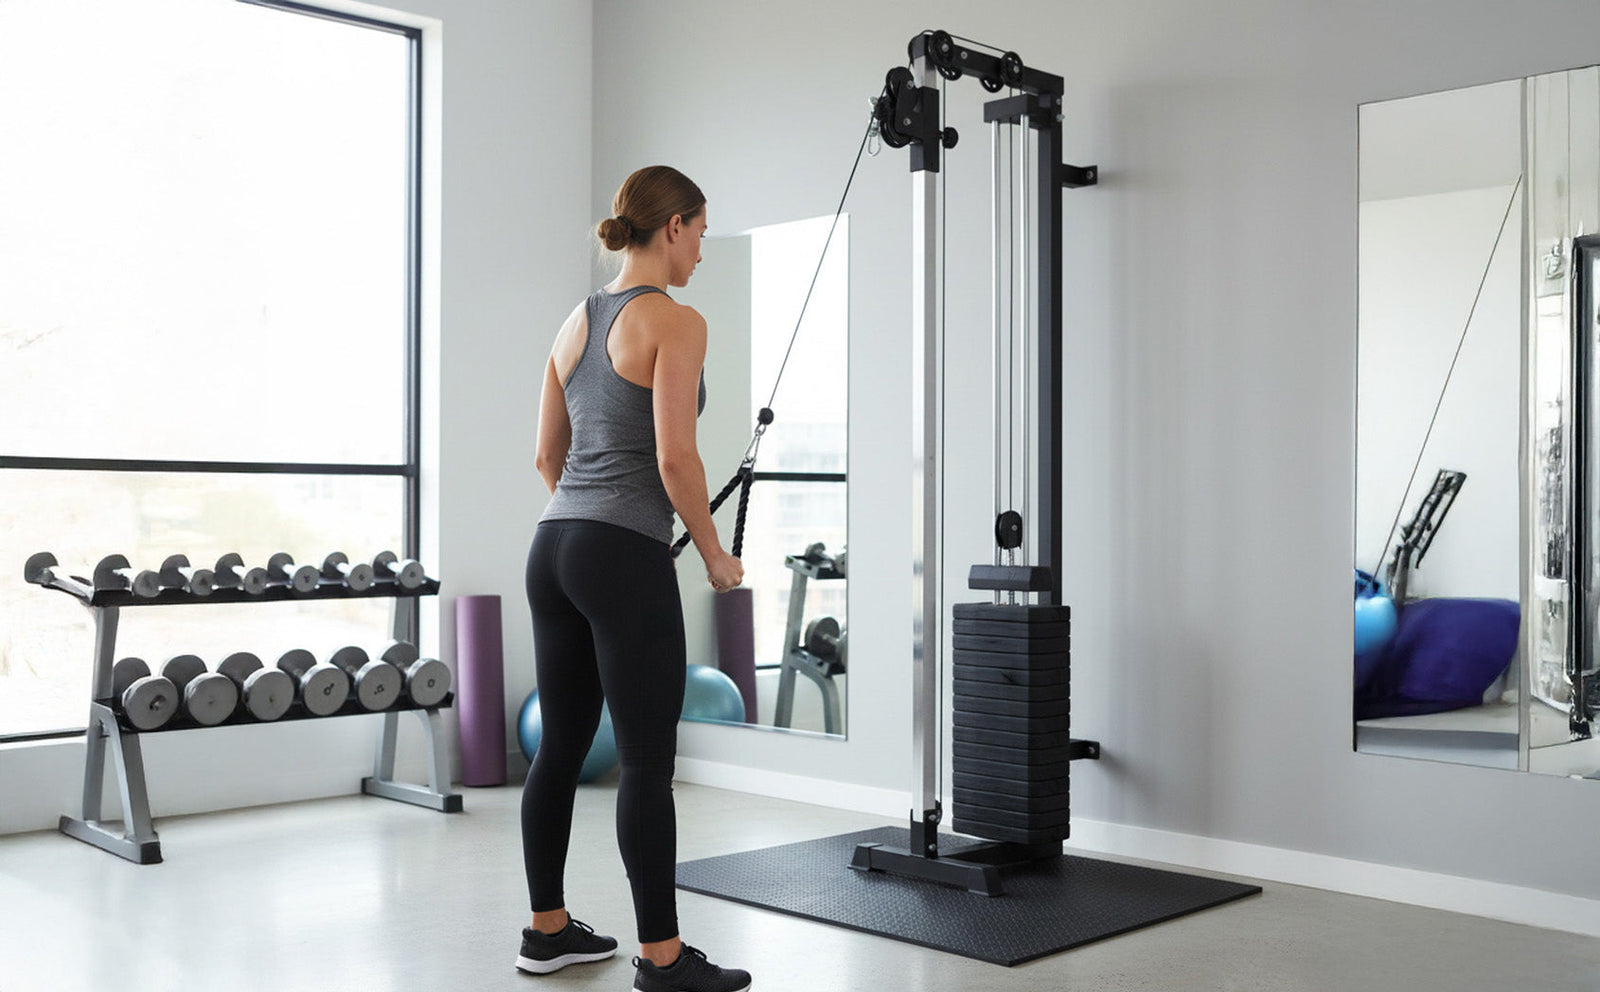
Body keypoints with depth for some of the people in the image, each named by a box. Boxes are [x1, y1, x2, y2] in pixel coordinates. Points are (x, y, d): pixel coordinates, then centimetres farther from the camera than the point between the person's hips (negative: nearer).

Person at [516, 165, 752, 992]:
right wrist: (715, 555, -4)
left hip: (554, 547, 9)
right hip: (625, 559, -8)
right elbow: (674, 459, -17)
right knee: (647, 762, -2)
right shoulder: (675, 321, -10)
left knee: (561, 746, 15)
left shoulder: (577, 321, 15)